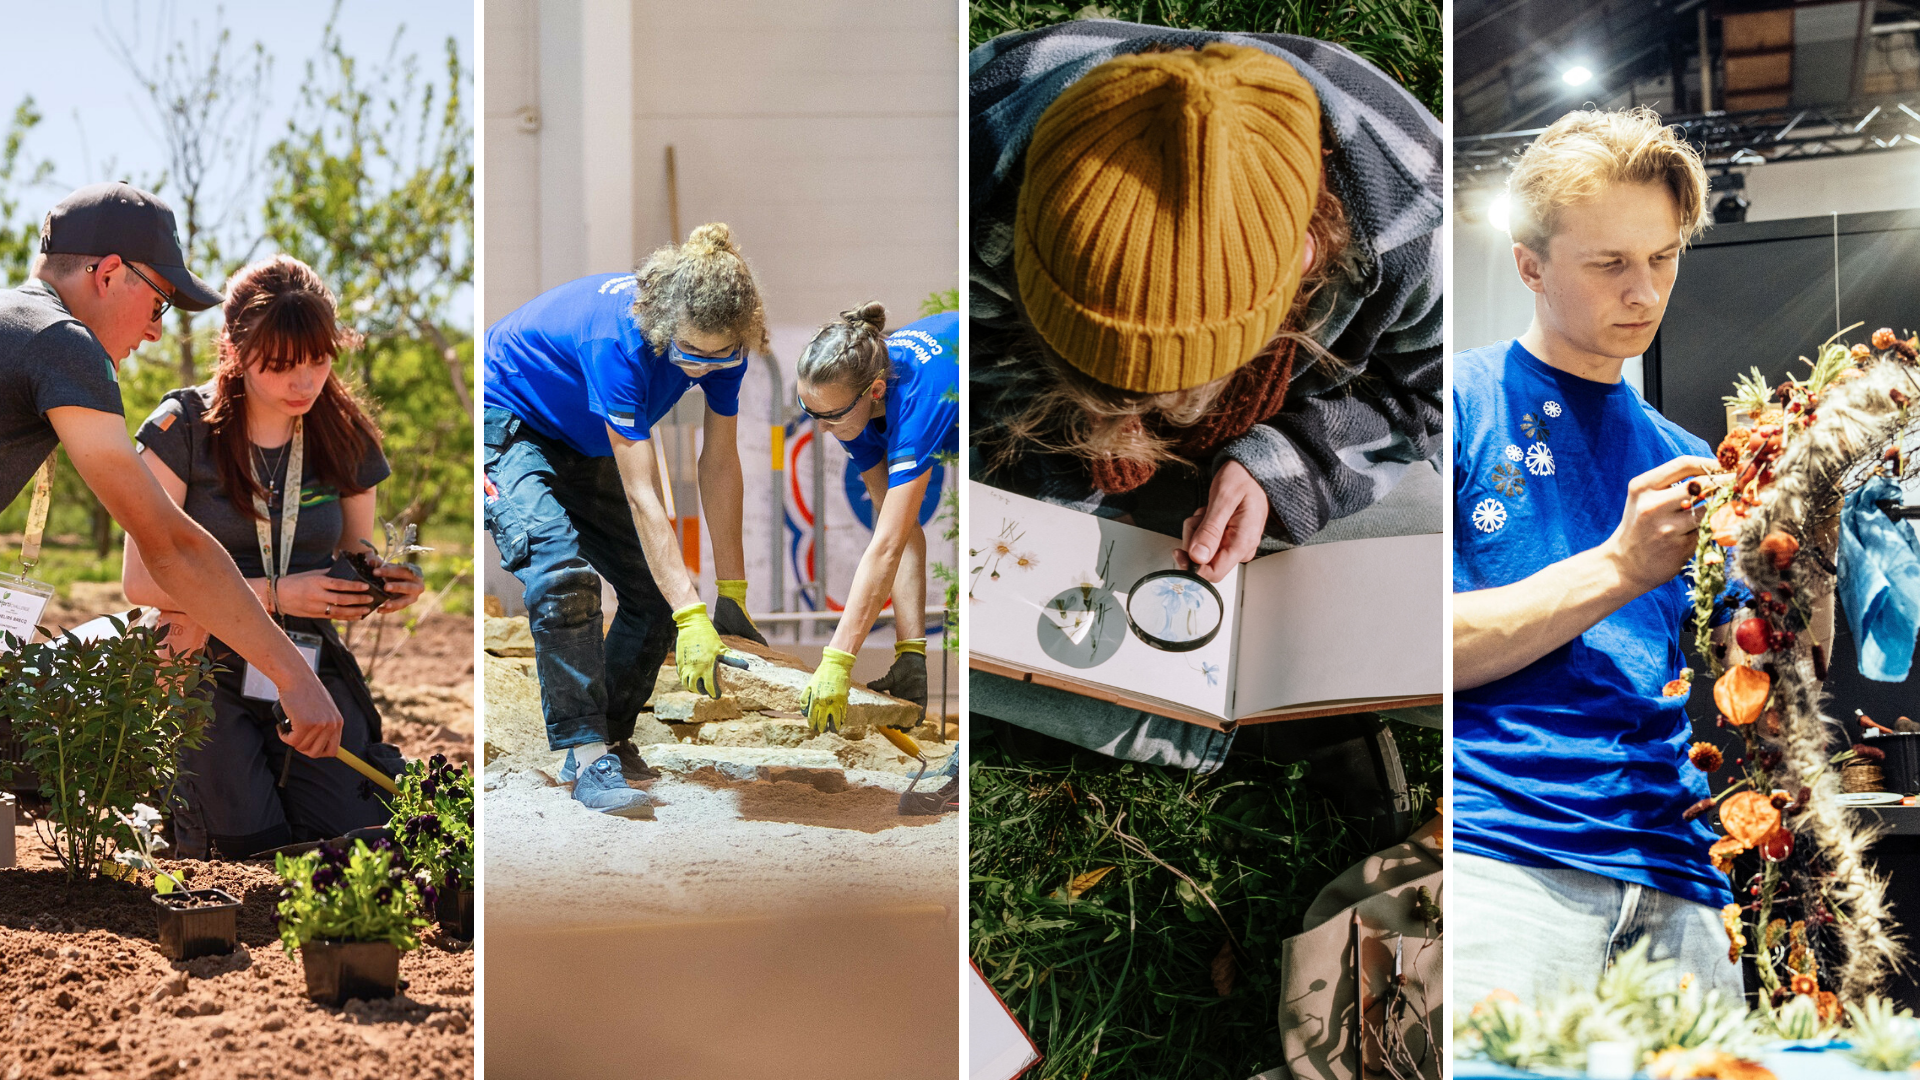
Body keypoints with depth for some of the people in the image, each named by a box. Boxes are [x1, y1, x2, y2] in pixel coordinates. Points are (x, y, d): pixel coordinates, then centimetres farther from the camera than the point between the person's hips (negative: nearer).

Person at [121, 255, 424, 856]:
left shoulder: (345, 439, 5)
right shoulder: (184, 429, -6)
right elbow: (142, 580, -8)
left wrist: (385, 584, -10)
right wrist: (277, 594, -16)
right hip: (207, 667, -3)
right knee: (253, 847, -20)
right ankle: (184, 785, 12)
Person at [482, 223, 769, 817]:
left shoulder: (716, 337, -20)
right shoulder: (617, 338, -39)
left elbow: (719, 462, -10)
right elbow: (641, 495, -40)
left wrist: (732, 592, -9)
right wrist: (690, 616, -43)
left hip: (583, 444, 7)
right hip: (506, 426, -7)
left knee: (655, 591, -1)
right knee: (563, 575, -28)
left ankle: (611, 738, 15)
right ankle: (586, 753, -24)